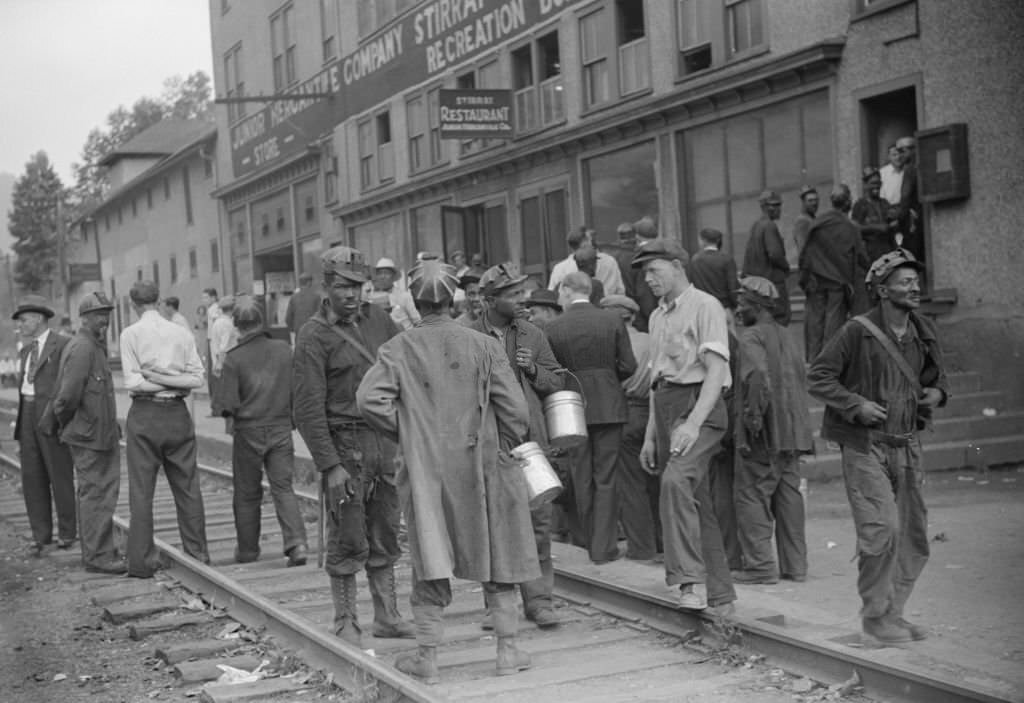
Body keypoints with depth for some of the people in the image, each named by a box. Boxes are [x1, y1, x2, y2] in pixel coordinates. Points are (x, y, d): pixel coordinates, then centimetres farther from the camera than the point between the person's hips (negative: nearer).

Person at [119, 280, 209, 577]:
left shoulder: (131, 334, -4)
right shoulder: (182, 333, 5)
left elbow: (133, 383, -11)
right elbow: (197, 378, -1)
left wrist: (155, 379, -2)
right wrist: (172, 381, -5)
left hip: (144, 415, -3)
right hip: (177, 413, 3)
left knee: (141, 491, 2)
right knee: (188, 488, 9)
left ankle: (142, 561, 4)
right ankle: (198, 554, 14)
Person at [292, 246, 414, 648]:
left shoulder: (377, 319, 8)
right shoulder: (313, 336, -10)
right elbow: (307, 408, -13)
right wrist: (329, 466, -17)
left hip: (385, 438, 6)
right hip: (344, 444, -6)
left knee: (385, 535, 13)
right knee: (348, 540, 0)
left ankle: (387, 617, 23)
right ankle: (346, 623, 11)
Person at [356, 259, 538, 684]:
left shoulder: (399, 349, -3)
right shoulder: (483, 346, -3)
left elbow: (370, 398, -14)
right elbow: (514, 408, -6)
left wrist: (405, 432, 0)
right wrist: (503, 448, 9)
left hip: (426, 469, 0)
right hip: (481, 467, 0)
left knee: (431, 560, 7)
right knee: (497, 557, 12)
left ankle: (427, 656, 11)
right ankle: (508, 649, 18)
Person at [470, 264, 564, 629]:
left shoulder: (533, 336, 10)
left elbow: (556, 383, 13)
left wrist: (534, 370, -5)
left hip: (530, 439, 2)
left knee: (538, 519, -1)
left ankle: (538, 599, 8)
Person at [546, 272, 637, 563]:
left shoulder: (554, 327, -4)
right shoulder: (612, 320, -3)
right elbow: (628, 366, -4)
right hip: (608, 404, 0)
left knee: (582, 477, 11)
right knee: (606, 478, 5)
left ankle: (591, 539, 19)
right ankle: (604, 546, 4)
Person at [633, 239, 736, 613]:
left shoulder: (705, 306, -6)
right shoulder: (658, 316, 19)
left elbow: (716, 371, -15)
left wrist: (693, 423, -25)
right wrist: (650, 435, 18)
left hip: (699, 405, -8)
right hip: (666, 410, 8)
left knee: (676, 481, -29)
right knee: (696, 501, 9)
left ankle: (691, 580, -31)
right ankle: (719, 596, 16)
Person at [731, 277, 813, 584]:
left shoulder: (751, 337, -11)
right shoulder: (786, 338, 17)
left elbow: (758, 377, -27)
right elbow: (801, 381, 20)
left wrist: (753, 417, -20)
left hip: (765, 434, -8)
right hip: (792, 432, 8)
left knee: (752, 495, -2)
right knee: (788, 496, 11)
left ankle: (760, 564, -3)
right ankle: (794, 565, 15)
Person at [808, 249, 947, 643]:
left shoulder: (923, 332, 7)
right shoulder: (858, 332, -11)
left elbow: (937, 375, 23)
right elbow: (817, 377, -9)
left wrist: (937, 393, 1)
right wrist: (857, 404, -18)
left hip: (907, 446, 6)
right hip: (865, 446, -6)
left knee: (914, 538, 7)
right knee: (882, 529, -13)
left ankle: (893, 613, 21)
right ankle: (875, 615, 2)